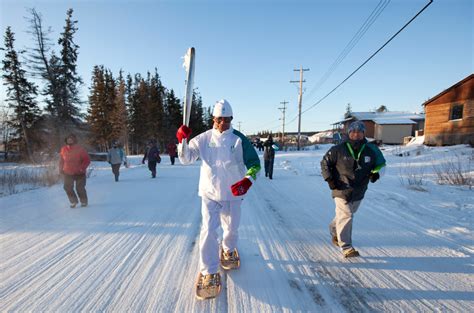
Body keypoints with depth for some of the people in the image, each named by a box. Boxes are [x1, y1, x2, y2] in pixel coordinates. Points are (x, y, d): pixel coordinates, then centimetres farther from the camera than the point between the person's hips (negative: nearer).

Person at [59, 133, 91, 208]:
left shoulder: (80, 149, -11)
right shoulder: (63, 149, 1)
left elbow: (87, 160, -11)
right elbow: (61, 160, 14)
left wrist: (82, 168, -20)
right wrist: (61, 169, 7)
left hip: (79, 173, -3)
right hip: (68, 173, 4)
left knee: (80, 188, 1)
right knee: (67, 188, -1)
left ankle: (84, 201, 22)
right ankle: (73, 201, 21)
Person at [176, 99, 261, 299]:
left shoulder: (239, 139, -9)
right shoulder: (203, 138, -4)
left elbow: (254, 163, -10)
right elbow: (186, 158, -5)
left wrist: (247, 180, -28)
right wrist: (182, 141, -23)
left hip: (233, 194, 1)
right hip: (209, 193, 0)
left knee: (231, 228, 18)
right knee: (208, 230, -8)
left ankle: (228, 250, 51)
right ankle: (209, 272, 11)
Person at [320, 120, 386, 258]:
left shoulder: (370, 150, 0)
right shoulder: (338, 149, -11)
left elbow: (379, 163, 17)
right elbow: (325, 163, -1)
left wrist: (375, 173, -3)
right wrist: (329, 179, -8)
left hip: (359, 191, 5)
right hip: (342, 190, -4)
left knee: (346, 215, 19)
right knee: (346, 216, -8)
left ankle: (334, 230, 46)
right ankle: (346, 248, 1)